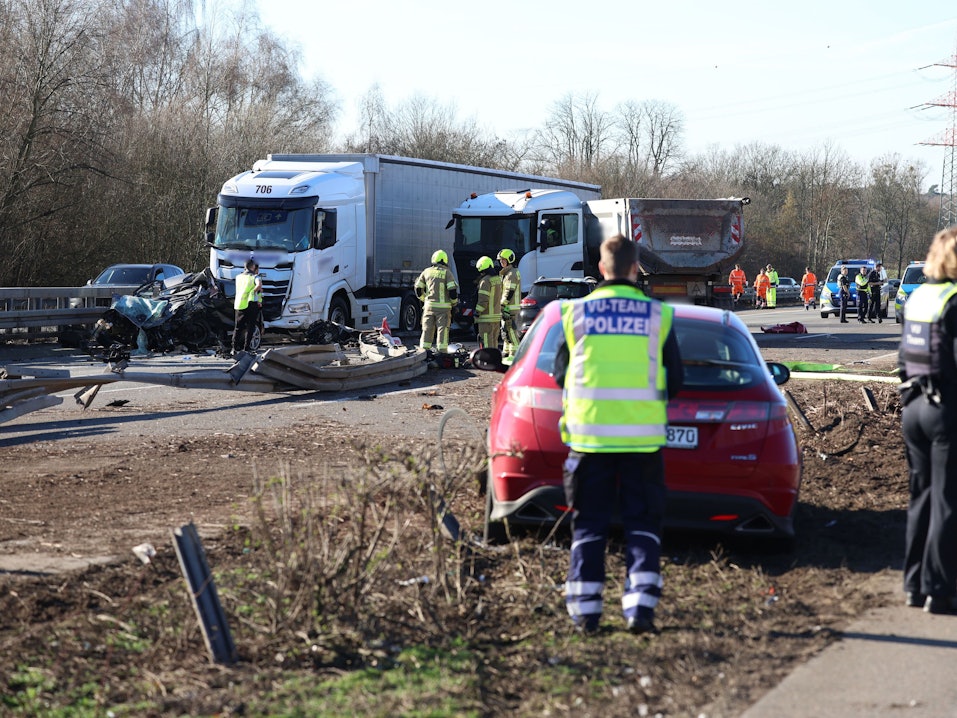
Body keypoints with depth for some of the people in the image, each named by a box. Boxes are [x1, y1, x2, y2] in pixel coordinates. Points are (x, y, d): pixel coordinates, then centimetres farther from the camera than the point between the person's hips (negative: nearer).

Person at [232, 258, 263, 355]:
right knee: (250, 327, 3)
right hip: (251, 303, -4)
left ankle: (235, 349, 11)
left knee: (238, 327, 13)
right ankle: (246, 349, -2)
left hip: (239, 304, 4)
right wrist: (255, 291, -10)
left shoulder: (238, 277, 10)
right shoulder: (255, 277, -6)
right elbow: (259, 285, -27)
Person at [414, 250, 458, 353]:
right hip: (443, 306, -3)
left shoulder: (427, 271, 9)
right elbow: (452, 289, -11)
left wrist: (424, 299, 26)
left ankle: (424, 349, 8)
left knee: (427, 330, 9)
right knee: (442, 329, -1)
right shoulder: (446, 272, -3)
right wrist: (454, 302, 4)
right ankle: (442, 351, -4)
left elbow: (418, 289, 11)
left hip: (429, 305, 3)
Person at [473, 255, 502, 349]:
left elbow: (483, 300, -20)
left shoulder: (485, 281, -16)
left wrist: (477, 312, -13)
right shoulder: (498, 279, 11)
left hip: (486, 317, -9)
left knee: (487, 342, -5)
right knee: (494, 340, 16)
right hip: (497, 314, 9)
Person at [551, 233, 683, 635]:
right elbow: (674, 380, 6)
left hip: (589, 433, 0)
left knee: (589, 524, 8)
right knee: (642, 524, 7)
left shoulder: (576, 313, 0)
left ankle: (585, 610, 7)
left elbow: (561, 375, 7)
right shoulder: (658, 316, 0)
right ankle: (641, 606, -3)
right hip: (643, 436, 0)